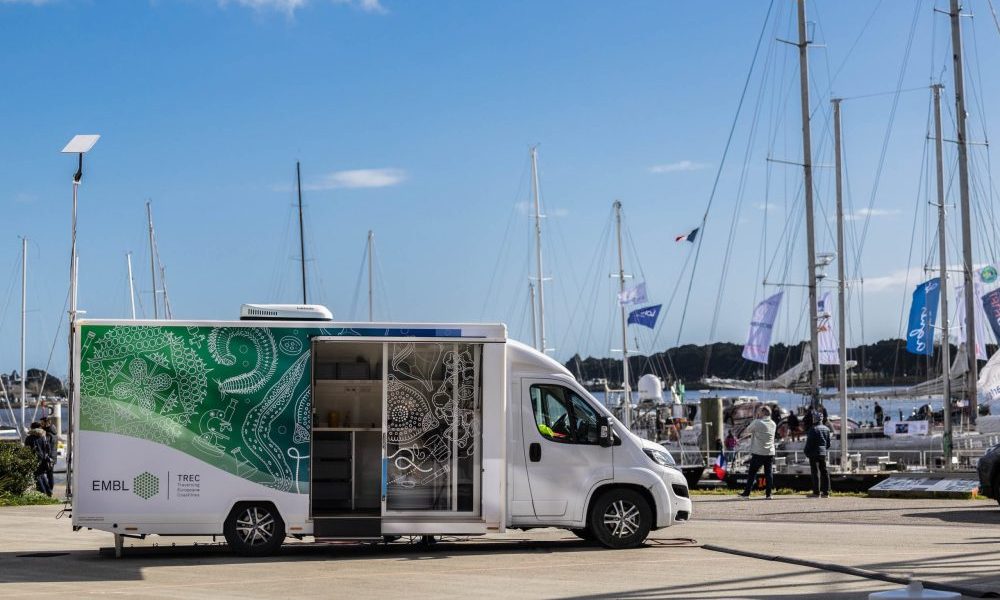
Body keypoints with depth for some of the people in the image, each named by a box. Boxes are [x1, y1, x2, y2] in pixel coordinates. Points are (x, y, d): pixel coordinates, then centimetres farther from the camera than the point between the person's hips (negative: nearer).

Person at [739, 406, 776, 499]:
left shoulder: (757, 423, -10)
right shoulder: (773, 424, 9)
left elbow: (746, 431, 1)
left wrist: (745, 435, 21)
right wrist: (751, 434, 18)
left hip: (758, 453, -5)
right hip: (770, 453, 5)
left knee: (752, 473, 3)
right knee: (769, 473, 6)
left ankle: (747, 493, 4)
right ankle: (768, 494, 3)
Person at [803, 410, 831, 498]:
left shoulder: (813, 429, -14)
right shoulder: (826, 429, 10)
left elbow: (809, 442, -14)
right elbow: (828, 442, 15)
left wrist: (806, 452, -3)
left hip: (814, 453, -7)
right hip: (824, 453, 7)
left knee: (815, 472, -5)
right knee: (824, 472, 10)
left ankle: (816, 492, -6)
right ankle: (826, 492, 11)